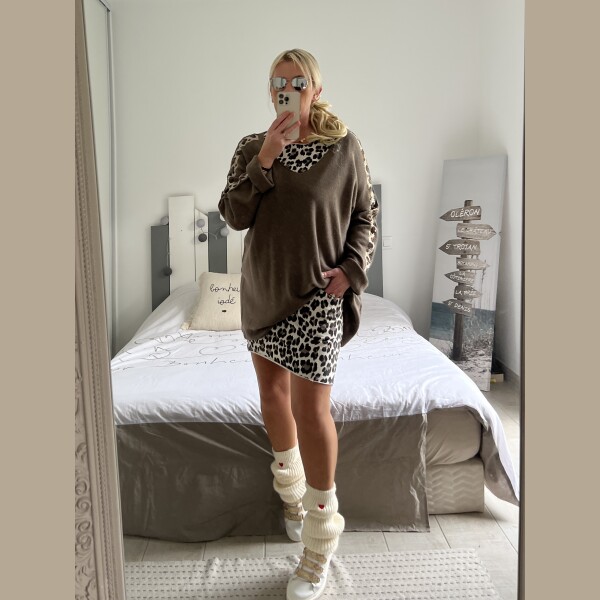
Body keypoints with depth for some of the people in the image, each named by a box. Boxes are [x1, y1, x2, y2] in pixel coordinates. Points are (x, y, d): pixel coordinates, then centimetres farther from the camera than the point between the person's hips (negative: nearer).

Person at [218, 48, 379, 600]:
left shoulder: (344, 148, -2)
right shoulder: (252, 148, 5)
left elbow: (365, 216, 3)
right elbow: (234, 216, -5)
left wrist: (352, 267, -12)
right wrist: (264, 161, -16)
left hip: (314, 292, -4)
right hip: (262, 287, 5)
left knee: (311, 407, -8)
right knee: (272, 388, 13)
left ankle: (320, 544, 9)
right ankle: (293, 493, 37)